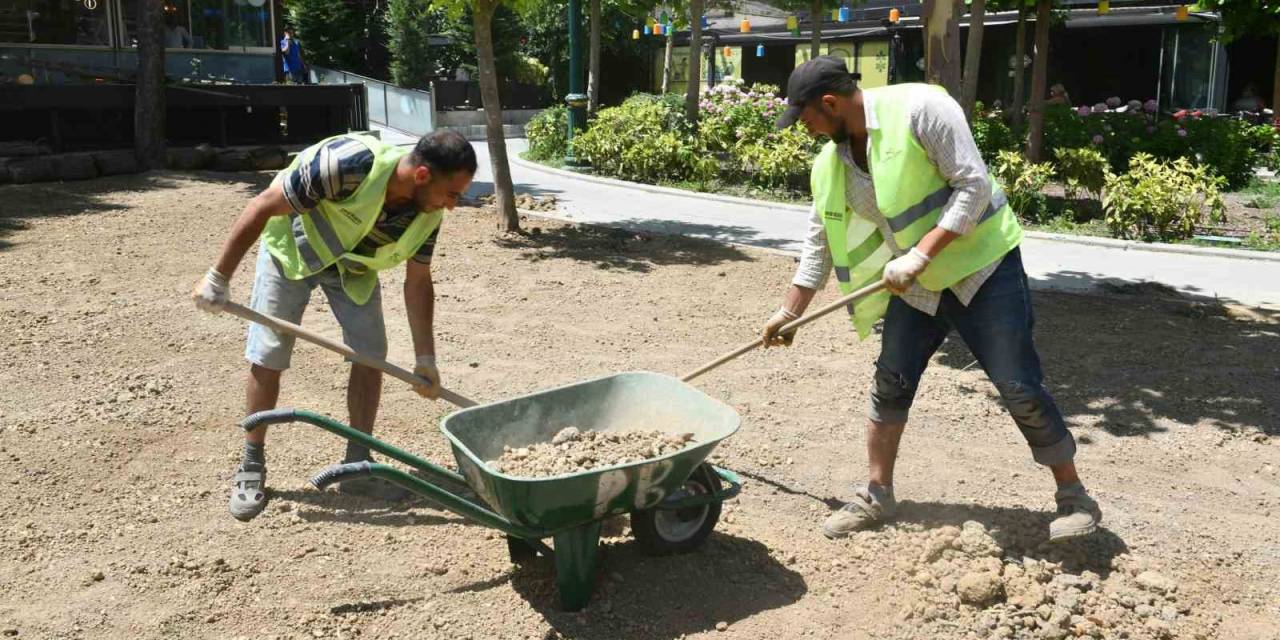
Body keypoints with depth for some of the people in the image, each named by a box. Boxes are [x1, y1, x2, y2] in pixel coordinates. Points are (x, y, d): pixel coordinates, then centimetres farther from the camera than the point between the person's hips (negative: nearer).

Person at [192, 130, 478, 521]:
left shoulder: (428, 212, -22)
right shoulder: (348, 164, -41)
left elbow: (417, 283, -8)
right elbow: (261, 208, -31)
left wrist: (425, 359, -9)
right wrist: (219, 278, -25)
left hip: (353, 263, 5)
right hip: (292, 246, -4)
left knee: (370, 354, -4)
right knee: (267, 357, -4)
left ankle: (358, 465, 9)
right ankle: (251, 469, 13)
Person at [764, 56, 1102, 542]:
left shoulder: (918, 108, -21)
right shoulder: (830, 164, 0)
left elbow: (974, 185, -22)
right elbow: (820, 242, 11)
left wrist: (919, 254, -27)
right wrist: (789, 312, 15)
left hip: (982, 265, -6)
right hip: (917, 284, 7)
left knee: (1019, 387, -4)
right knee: (890, 384, 5)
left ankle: (1075, 497, 13)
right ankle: (877, 496, 20)